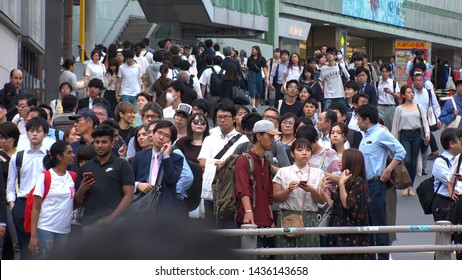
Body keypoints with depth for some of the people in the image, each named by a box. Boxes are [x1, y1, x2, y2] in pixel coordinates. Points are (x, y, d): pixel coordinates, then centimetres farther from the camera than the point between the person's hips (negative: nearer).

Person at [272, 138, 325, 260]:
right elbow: (276, 197, 5)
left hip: (309, 218, 1)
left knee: (309, 256, -5)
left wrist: (311, 190, -11)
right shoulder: (283, 172, 8)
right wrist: (288, 190, -12)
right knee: (287, 255, -5)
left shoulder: (317, 173, 10)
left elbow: (322, 200, 7)